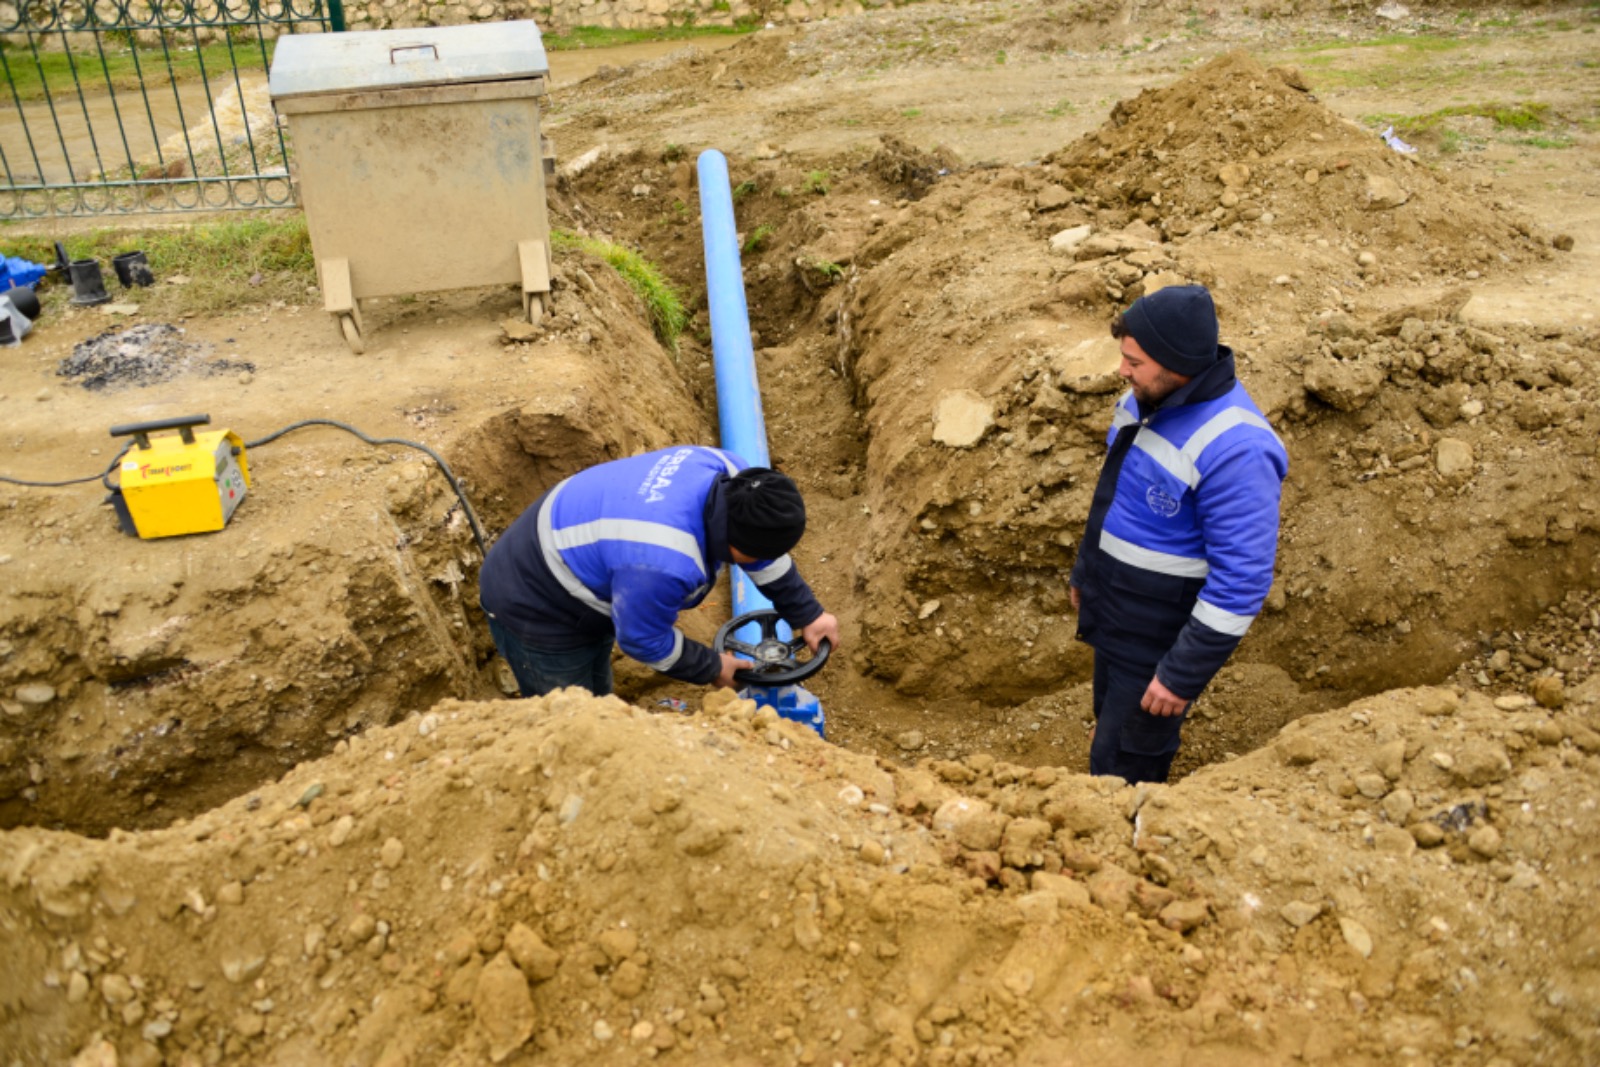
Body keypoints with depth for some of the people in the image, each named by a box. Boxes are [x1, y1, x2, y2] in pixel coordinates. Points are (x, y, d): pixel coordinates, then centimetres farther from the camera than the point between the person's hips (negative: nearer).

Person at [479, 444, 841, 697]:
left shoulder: (728, 475, -19)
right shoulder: (661, 564, -42)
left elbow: (767, 556, 0)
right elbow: (642, 639, -22)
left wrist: (807, 615, 7)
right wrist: (712, 668, -6)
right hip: (535, 608, -9)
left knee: (596, 710, 25)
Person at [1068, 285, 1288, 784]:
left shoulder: (1235, 450, -31)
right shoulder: (1149, 396, -4)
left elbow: (1241, 580, -28)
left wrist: (1183, 675, -23)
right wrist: (1085, 569, 20)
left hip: (1160, 642, -8)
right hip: (1113, 617, 8)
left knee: (1121, 770, 6)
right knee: (1110, 727, 26)